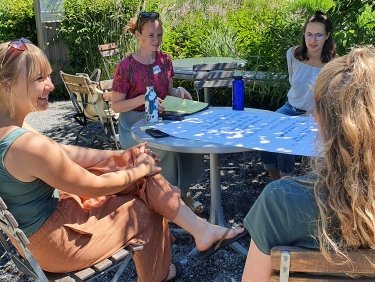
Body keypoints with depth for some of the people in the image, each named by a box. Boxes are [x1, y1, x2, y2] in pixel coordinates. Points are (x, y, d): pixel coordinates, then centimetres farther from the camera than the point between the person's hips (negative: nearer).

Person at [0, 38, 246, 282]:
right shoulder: (30, 145, -32)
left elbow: (64, 152, 6)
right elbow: (96, 187, -21)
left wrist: (120, 155, 4)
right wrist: (141, 169, -5)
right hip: (52, 239, -8)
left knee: (144, 175, 4)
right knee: (147, 211, 10)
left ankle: (200, 229, 13)